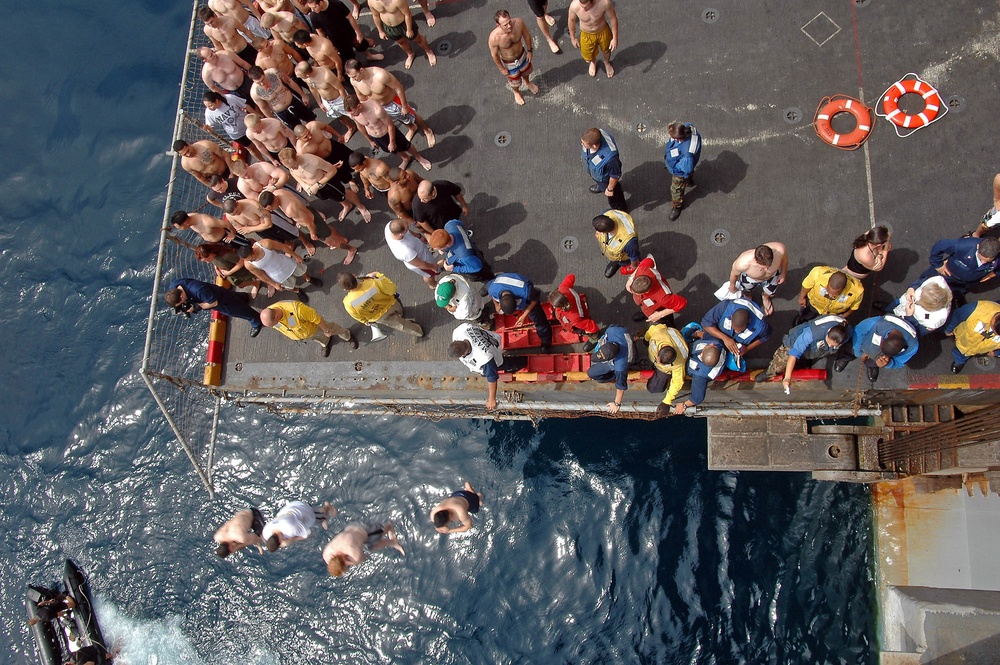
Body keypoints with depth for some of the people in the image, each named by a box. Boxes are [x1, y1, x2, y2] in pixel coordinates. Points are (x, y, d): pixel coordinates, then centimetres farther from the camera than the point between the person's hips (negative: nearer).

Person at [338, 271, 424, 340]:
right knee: (398, 311, 38)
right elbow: (392, 289, -23)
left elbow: (358, 317, -15)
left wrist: (366, 322, 8)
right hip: (391, 305, 1)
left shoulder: (348, 303, -37)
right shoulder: (373, 283, -41)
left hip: (380, 318, -1)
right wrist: (378, 275, -14)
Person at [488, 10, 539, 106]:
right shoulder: (494, 37, -41)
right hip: (509, 63, -3)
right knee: (515, 81, 27)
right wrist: (501, 68, -8)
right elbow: (494, 54, -21)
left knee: (526, 71, 35)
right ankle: (516, 92, 64)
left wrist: (529, 51, 0)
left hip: (522, 55, 3)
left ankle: (527, 83, 71)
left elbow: (526, 35, -11)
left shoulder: (518, 22, -34)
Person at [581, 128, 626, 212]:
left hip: (605, 179, -5)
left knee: (613, 196, 28)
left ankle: (620, 210, 59)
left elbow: (615, 176, -31)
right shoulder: (593, 138, -35)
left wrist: (610, 189, -13)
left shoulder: (610, 158, -51)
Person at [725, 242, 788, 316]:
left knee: (769, 293, 28)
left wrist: (783, 274, -2)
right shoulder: (743, 263, -47)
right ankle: (746, 293, 67)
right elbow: (734, 273, -21)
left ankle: (765, 297, 64)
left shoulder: (779, 250, -45)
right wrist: (732, 286, 0)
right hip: (750, 278, -1)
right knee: (745, 290, 30)